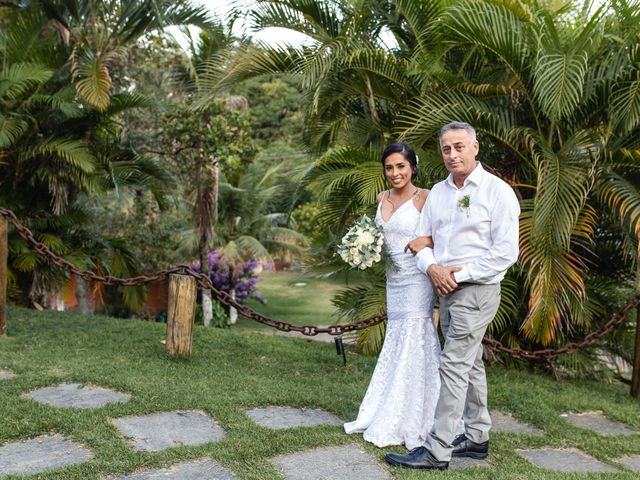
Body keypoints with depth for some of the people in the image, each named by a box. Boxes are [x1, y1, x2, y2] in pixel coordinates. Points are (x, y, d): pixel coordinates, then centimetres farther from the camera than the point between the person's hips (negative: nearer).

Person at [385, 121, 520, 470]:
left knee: (454, 366, -8)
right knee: (471, 364, 16)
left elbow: (506, 252, -15)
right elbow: (422, 240, 12)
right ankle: (477, 438, 28)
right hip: (446, 290, 7)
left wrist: (458, 274, -16)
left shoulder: (497, 191, -11)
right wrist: (432, 266, -10)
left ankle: (437, 451, -2)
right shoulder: (437, 192, 9)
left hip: (476, 291, -7)